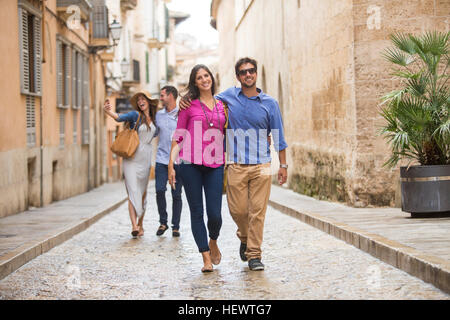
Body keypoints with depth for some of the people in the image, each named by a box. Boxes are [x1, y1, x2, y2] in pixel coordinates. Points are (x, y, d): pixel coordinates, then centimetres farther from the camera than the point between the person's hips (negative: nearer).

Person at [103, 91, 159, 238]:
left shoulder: (154, 118, 9)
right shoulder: (135, 115, -3)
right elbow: (120, 117, -22)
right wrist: (108, 111, -41)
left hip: (146, 158, 4)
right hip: (132, 158, -4)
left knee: (143, 192, 9)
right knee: (133, 191, -12)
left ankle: (140, 224, 20)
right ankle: (134, 226, -20)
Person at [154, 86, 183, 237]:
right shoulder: (158, 114, 13)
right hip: (162, 158, 3)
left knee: (176, 194, 0)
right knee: (160, 190, -10)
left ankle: (175, 226, 10)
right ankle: (163, 222, 7)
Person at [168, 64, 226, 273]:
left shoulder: (222, 105, 13)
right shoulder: (189, 104, 4)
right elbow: (178, 136, 4)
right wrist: (171, 164, -2)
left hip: (215, 164, 2)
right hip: (191, 164, -2)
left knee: (215, 214, -5)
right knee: (197, 212, 0)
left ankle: (213, 242, 26)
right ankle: (206, 258, 7)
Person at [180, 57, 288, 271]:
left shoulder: (269, 103, 5)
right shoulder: (228, 96, 7)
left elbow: (278, 136, 9)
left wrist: (283, 165, 5)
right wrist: (185, 102, 1)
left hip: (261, 165, -1)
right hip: (236, 165, 1)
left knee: (257, 211, -3)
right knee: (237, 210, 1)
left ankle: (254, 254, 5)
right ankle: (244, 238, 31)